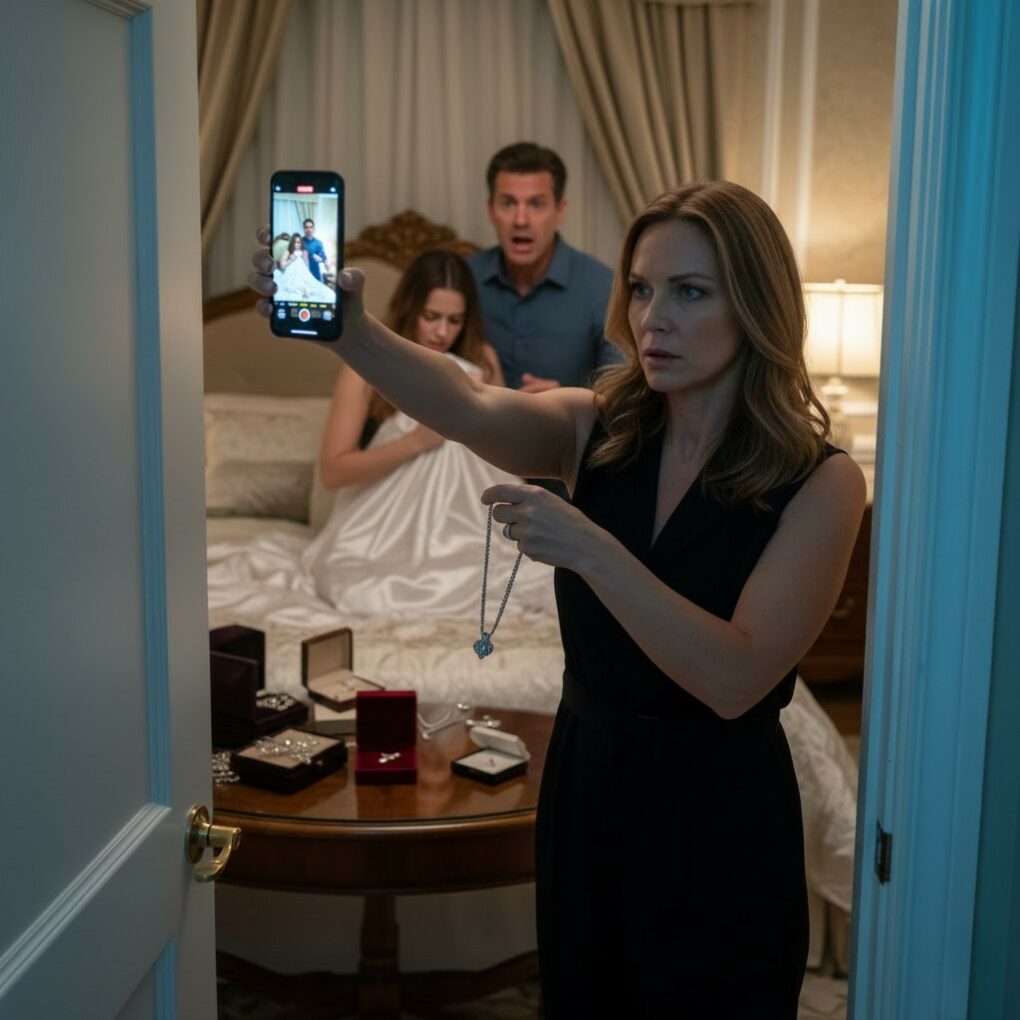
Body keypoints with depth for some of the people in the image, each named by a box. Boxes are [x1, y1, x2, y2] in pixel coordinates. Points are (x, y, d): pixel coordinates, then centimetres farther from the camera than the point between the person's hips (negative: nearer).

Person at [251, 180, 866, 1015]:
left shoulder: (819, 481, -15)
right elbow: (469, 409, -25)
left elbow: (736, 679, -25)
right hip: (586, 786, 4)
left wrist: (590, 551, -34)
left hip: (719, 817, -4)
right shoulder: (595, 431, -4)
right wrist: (348, 329, -43)